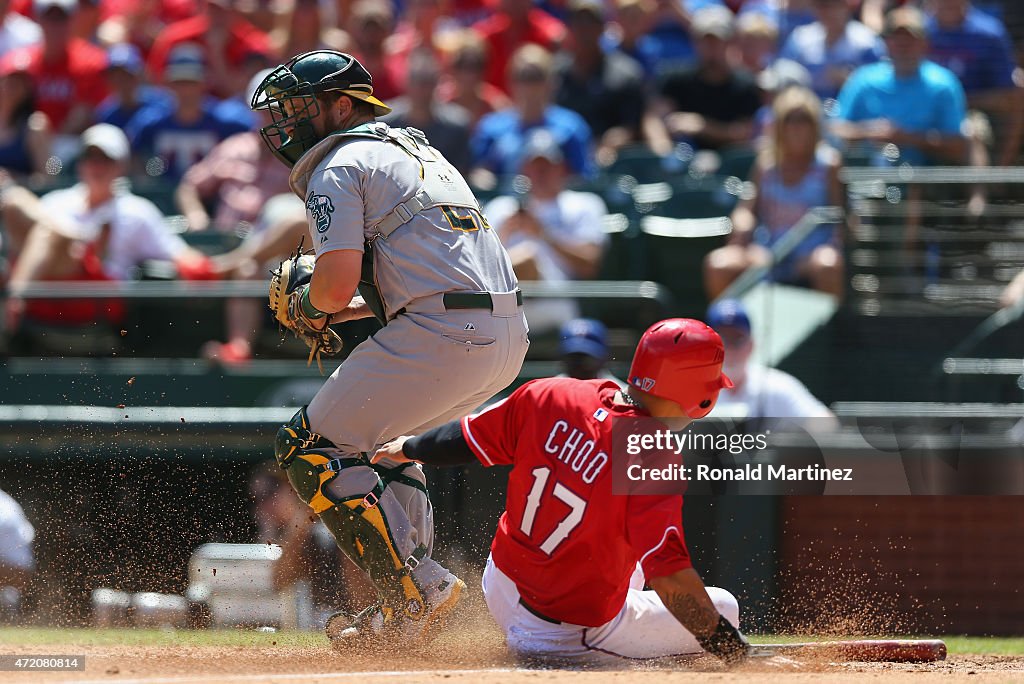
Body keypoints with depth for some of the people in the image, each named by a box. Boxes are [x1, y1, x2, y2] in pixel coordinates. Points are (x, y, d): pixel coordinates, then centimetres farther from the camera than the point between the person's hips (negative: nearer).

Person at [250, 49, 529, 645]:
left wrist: (310, 303, 10)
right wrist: (336, 310, 26)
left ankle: (417, 587, -9)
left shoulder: (339, 167, 0)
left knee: (311, 448, 2)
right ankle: (410, 608, 22)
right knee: (379, 432, 30)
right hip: (510, 337, 9)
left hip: (440, 338, -9)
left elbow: (337, 283, -13)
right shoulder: (417, 150, 29)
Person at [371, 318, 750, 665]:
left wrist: (408, 447, 24)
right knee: (725, 608, 3)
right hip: (579, 632, -7)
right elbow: (668, 574, -34)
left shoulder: (550, 395, -11)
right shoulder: (653, 462, -29)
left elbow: (466, 441, 4)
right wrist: (721, 640, -21)